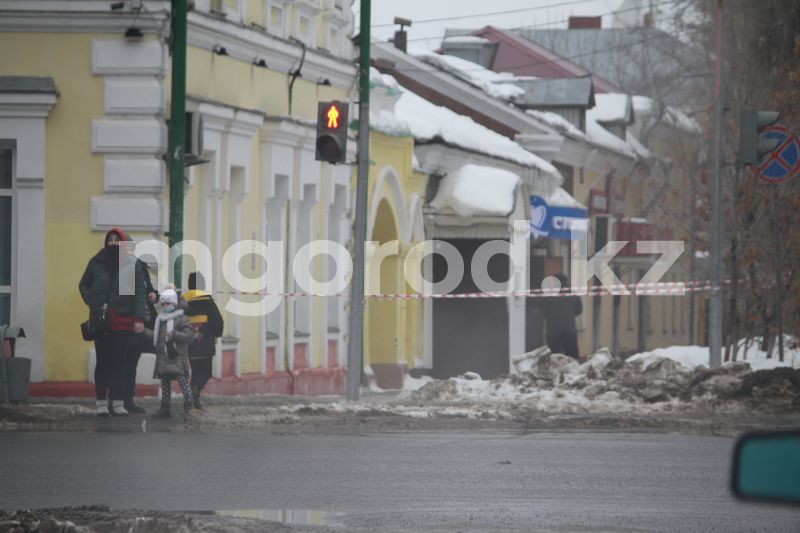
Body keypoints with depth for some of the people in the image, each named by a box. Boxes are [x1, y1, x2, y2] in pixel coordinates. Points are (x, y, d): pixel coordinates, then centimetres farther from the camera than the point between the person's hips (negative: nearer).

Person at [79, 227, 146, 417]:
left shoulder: (131, 265, 3)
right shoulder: (96, 263, 6)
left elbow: (139, 292, -1)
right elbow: (83, 285, 18)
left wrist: (139, 318, -10)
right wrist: (92, 303, 1)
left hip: (124, 323, -1)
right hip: (101, 321, 1)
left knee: (119, 362, -1)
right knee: (103, 361, 1)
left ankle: (118, 403, 1)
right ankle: (101, 402, 3)